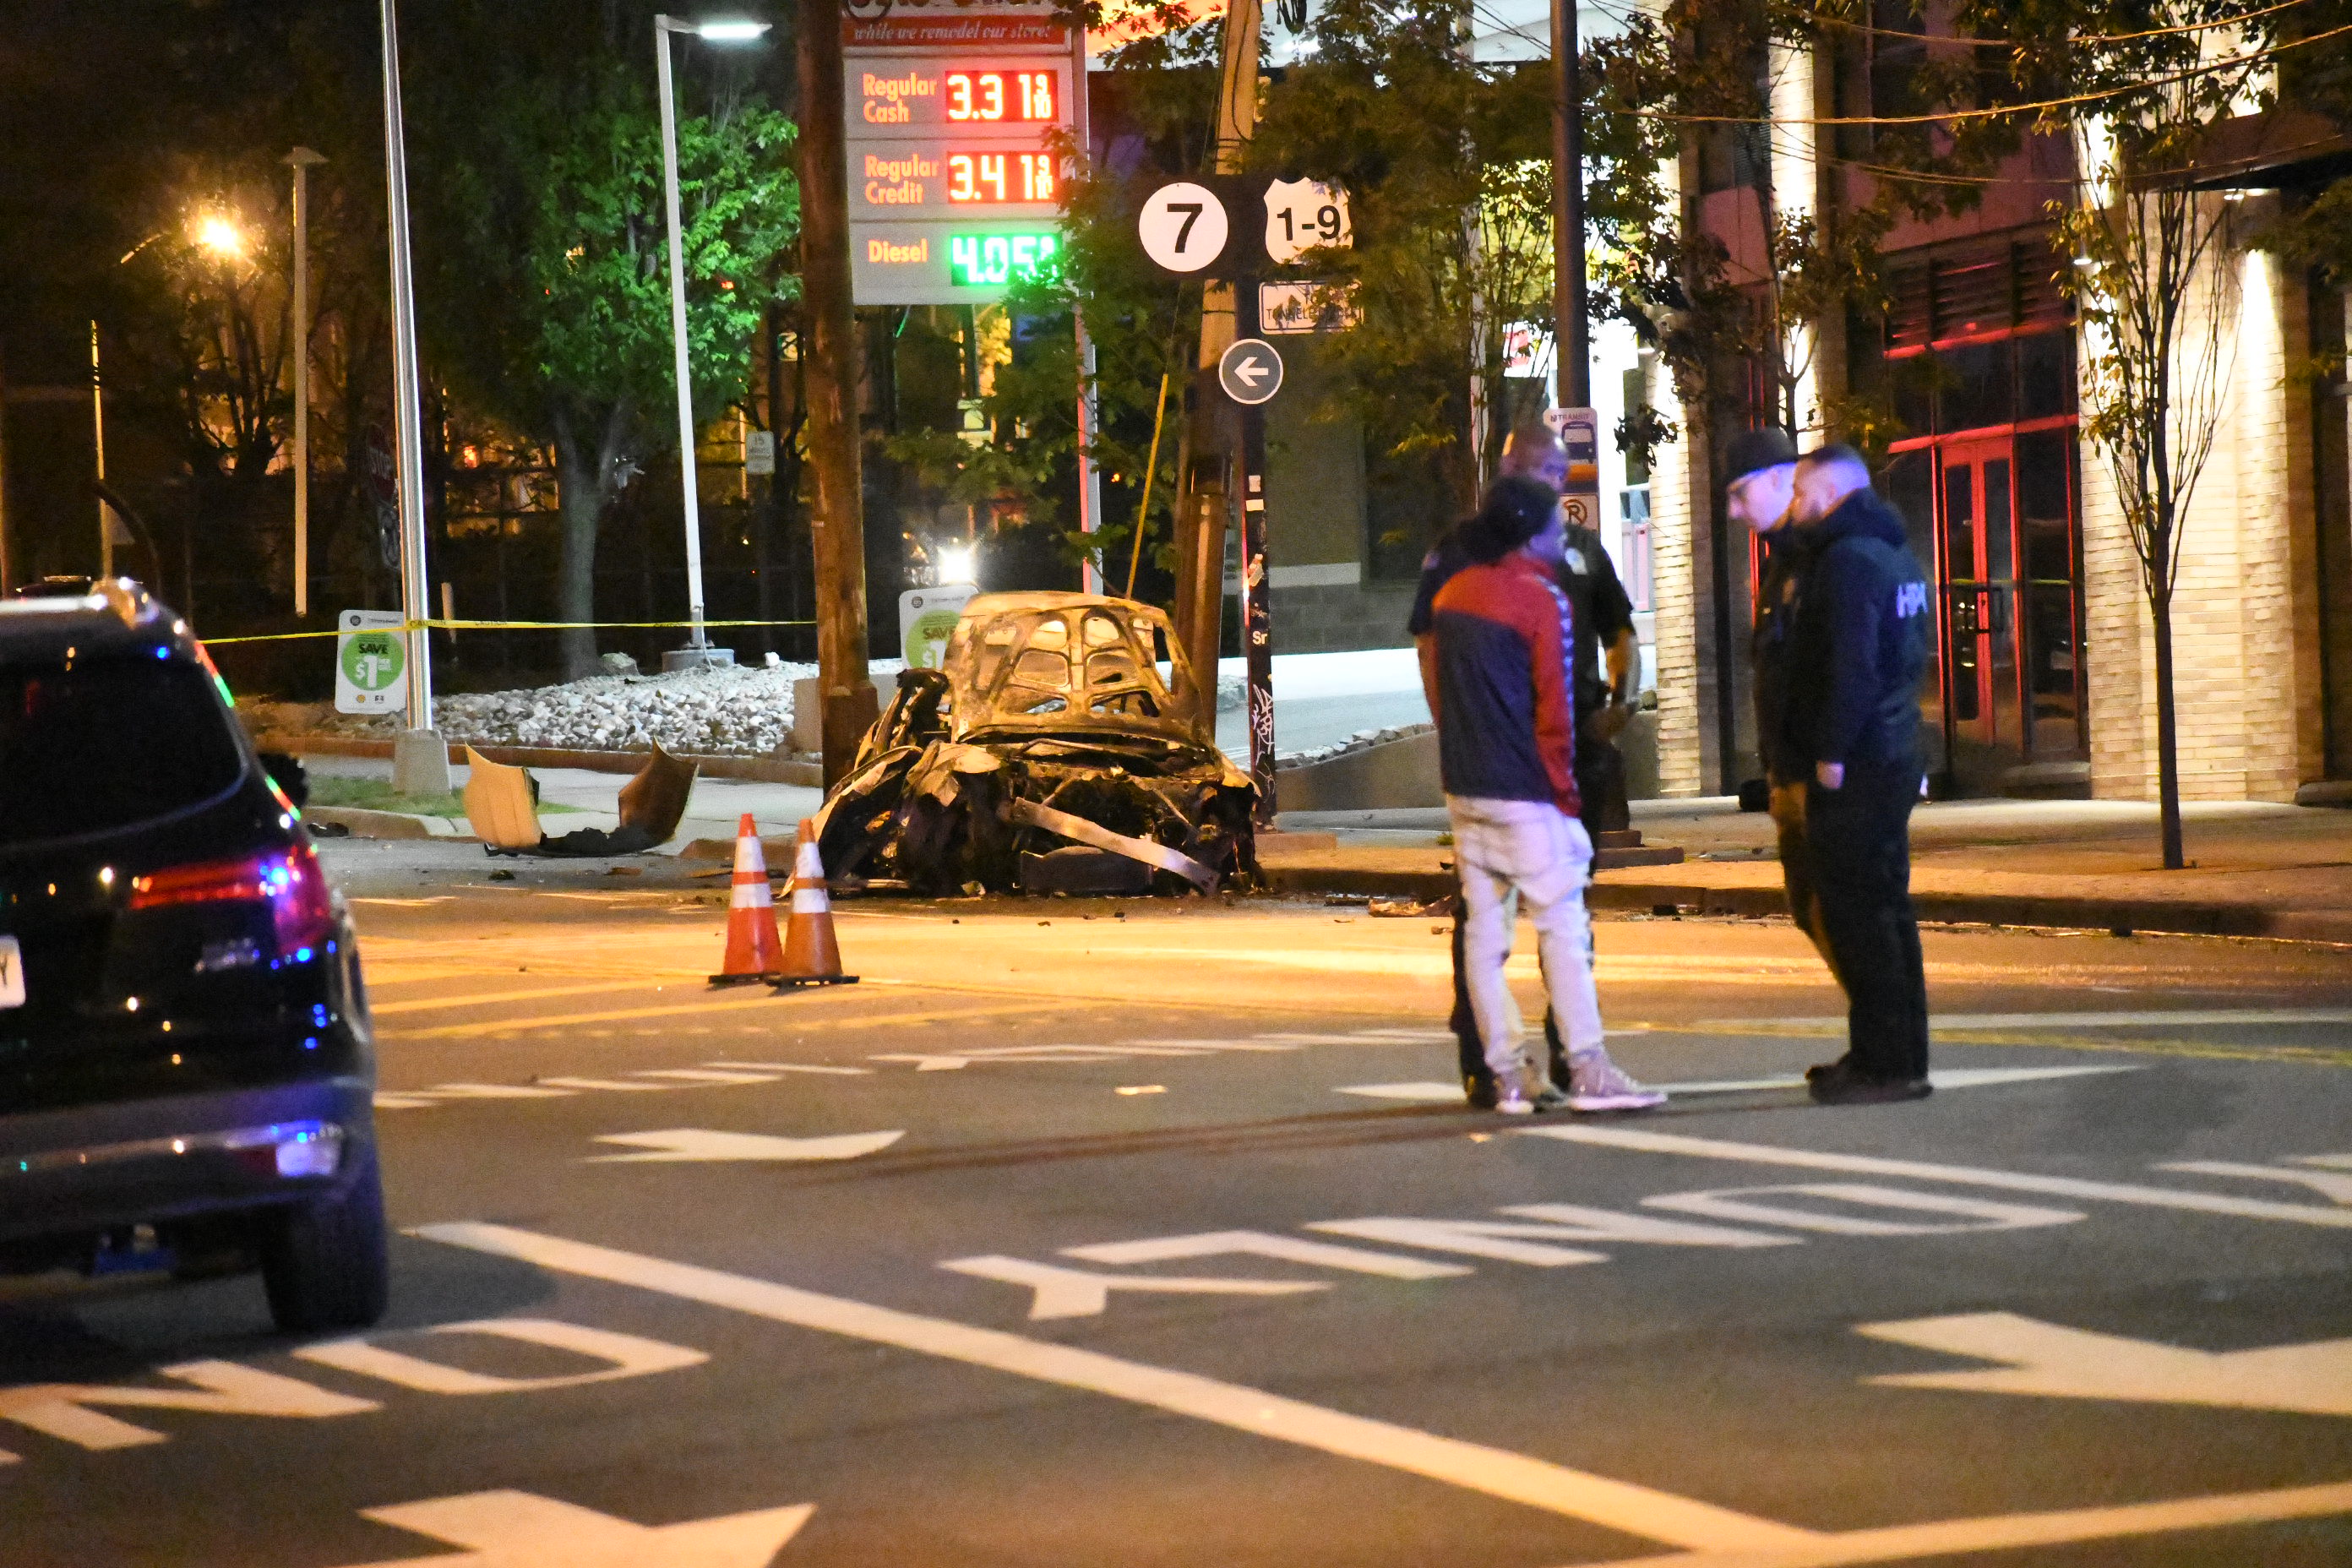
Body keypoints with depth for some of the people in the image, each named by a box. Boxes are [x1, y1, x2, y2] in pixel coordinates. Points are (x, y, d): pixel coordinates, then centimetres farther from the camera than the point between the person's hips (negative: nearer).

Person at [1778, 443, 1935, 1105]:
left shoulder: (1847, 559, -14)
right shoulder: (1897, 554, 18)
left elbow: (1850, 666, -22)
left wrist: (1830, 752, -19)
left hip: (1851, 769, -10)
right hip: (1894, 755, 10)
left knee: (1854, 911, -8)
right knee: (1883, 906, 14)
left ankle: (1886, 1062, -8)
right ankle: (1894, 1055, 20)